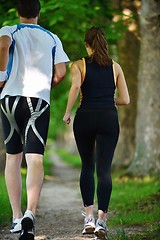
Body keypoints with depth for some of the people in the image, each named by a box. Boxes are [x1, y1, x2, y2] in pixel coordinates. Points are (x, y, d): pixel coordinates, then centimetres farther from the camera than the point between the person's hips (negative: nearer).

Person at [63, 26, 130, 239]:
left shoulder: (79, 65, 4)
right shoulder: (115, 67, 10)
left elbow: (75, 86, -17)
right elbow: (125, 99, 7)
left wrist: (67, 112, -6)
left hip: (85, 118, 0)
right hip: (109, 118, 0)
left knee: (87, 167, 16)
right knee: (104, 170, -3)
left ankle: (89, 217, 8)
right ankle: (101, 220, -16)